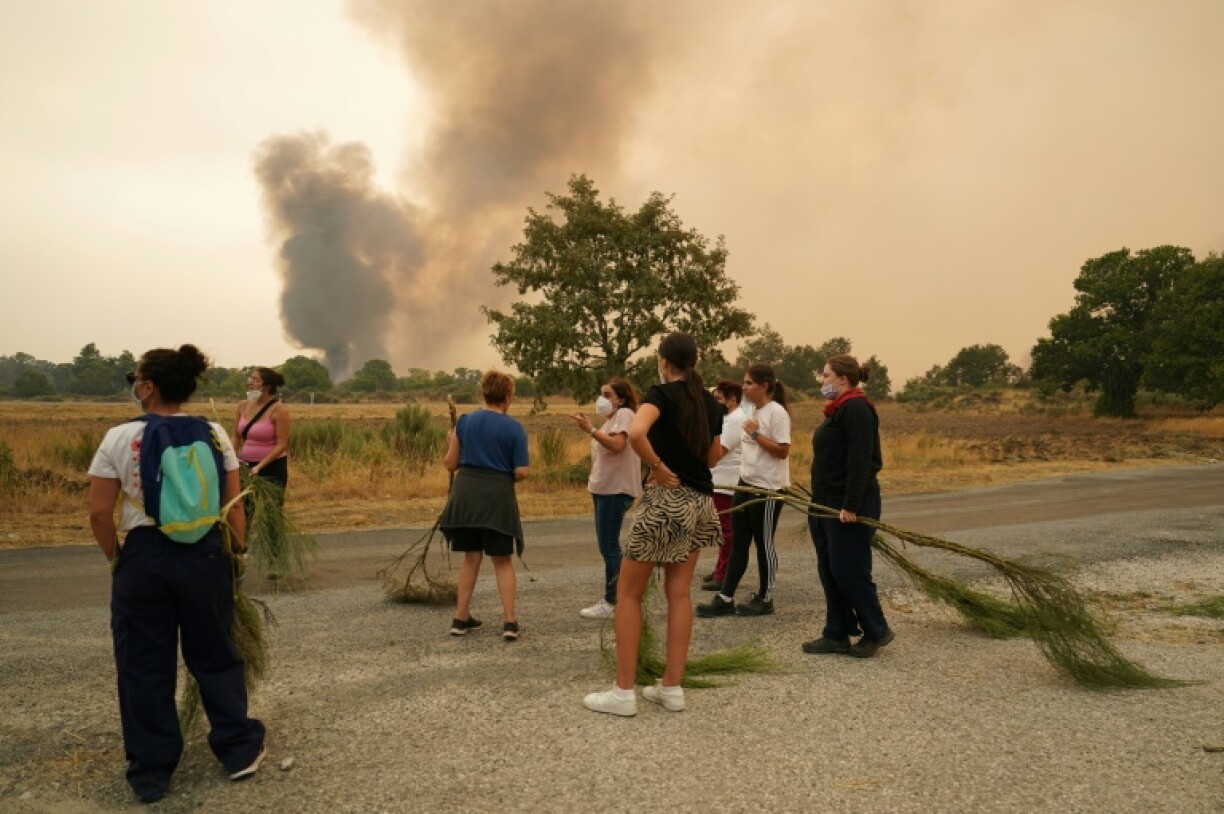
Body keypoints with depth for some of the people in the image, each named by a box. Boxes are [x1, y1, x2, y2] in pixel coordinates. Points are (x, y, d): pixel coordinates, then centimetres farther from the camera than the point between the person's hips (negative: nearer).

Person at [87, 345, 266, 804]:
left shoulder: (119, 438, -7)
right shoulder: (214, 434, -2)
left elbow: (99, 513, -6)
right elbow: (233, 505, 0)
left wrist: (115, 558, 8)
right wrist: (236, 553, 11)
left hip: (143, 555, -2)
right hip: (205, 553, 2)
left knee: (145, 666, 11)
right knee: (215, 655, 15)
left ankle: (150, 771, 21)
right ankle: (239, 751, 23)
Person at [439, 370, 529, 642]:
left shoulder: (465, 421, 4)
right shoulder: (514, 428, -4)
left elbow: (450, 464, 6)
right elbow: (521, 472, -8)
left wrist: (450, 444, 25)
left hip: (466, 493, 3)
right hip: (497, 496, -3)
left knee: (471, 557, 15)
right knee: (502, 560, 8)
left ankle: (462, 618, 19)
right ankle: (510, 621, 4)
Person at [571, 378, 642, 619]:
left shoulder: (624, 414, -8)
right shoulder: (612, 418, 22)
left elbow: (617, 445, -24)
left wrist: (590, 430, -28)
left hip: (616, 489, -10)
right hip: (604, 488, 10)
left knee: (608, 546, -8)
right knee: (608, 546, 13)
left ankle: (611, 602, -3)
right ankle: (612, 598, 21)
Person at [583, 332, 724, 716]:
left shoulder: (661, 393, -10)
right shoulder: (711, 403, 9)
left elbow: (636, 433, -30)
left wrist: (660, 468, -19)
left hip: (666, 498, -7)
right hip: (700, 501, 7)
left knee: (628, 593, 4)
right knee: (679, 594, 12)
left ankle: (623, 691, 5)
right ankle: (672, 687, 15)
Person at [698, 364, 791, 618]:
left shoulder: (777, 412, -14)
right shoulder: (753, 411, 13)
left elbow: (782, 451, -19)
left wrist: (755, 433, -19)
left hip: (767, 489, -8)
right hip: (746, 484, 8)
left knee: (763, 544, 3)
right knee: (738, 544, 8)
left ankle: (765, 599, 16)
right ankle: (725, 598, 10)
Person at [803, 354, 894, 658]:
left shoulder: (856, 409, -15)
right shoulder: (839, 410, 16)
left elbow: (860, 461, -22)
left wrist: (851, 506, -25)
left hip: (849, 507, -10)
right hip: (826, 504, 10)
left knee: (849, 570, -4)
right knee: (829, 571, 11)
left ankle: (876, 631, 12)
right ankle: (837, 635, 18)